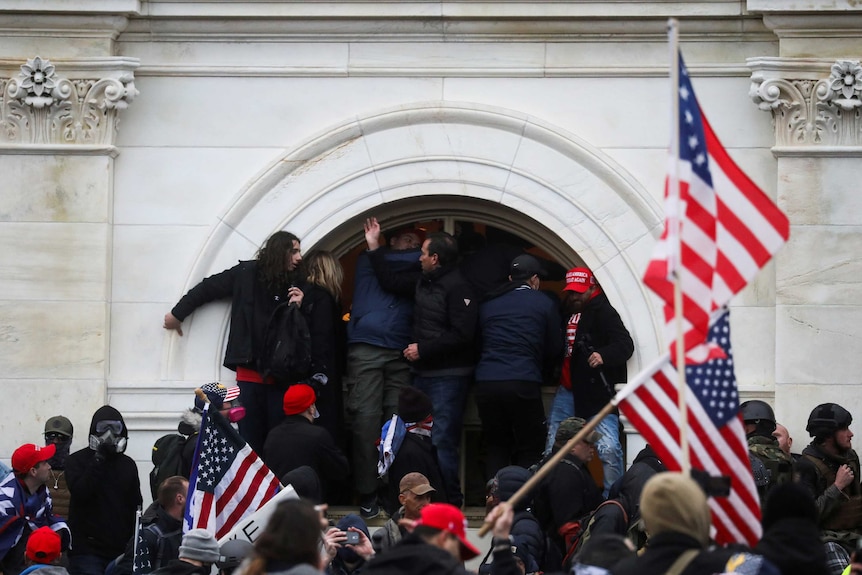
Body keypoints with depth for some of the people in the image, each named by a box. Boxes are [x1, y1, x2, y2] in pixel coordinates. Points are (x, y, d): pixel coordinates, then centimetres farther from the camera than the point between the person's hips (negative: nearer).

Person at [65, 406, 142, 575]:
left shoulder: (128, 465, 16)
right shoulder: (77, 461, 3)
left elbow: (136, 505, 18)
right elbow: (80, 492, -14)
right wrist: (99, 459, -13)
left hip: (120, 549, 4)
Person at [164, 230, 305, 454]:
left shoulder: (296, 284, 7)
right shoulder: (247, 274, 0)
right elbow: (209, 287, 12)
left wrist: (301, 306, -10)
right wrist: (177, 313, 18)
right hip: (250, 371, -1)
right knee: (251, 441, 1)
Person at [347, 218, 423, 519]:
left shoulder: (416, 276, 24)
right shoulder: (367, 261, 15)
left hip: (400, 355, 3)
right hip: (365, 349, -3)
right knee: (367, 419, -10)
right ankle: (367, 494, -9)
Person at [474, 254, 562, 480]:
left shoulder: (488, 304, 16)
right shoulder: (544, 304, 7)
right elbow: (555, 348, 12)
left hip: (486, 384, 4)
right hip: (523, 383, -3)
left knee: (496, 447, 13)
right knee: (530, 450, 3)